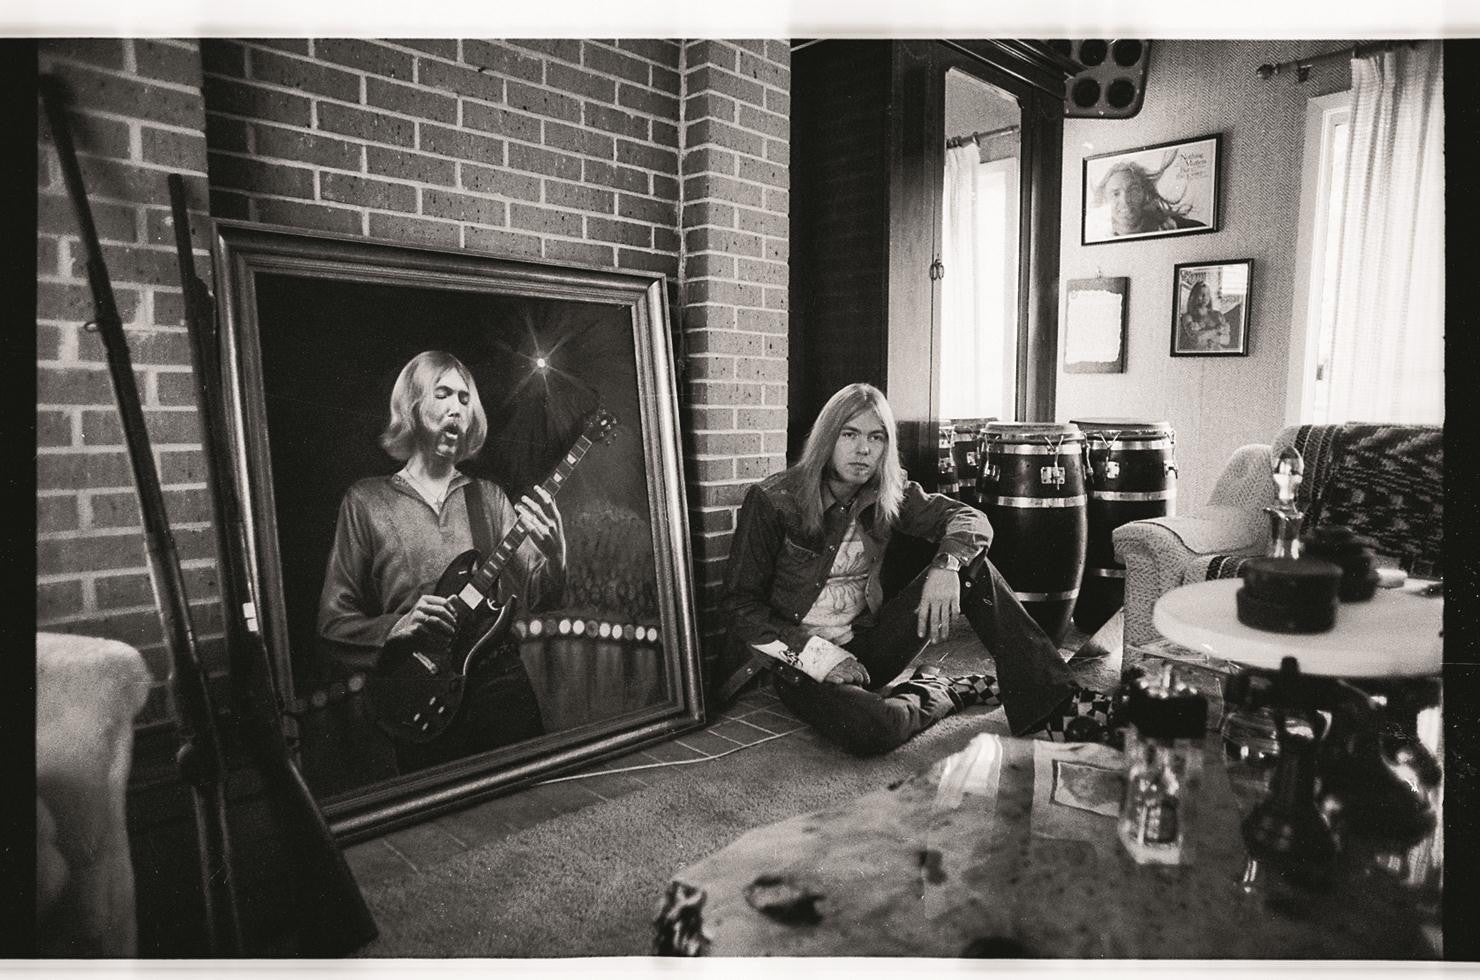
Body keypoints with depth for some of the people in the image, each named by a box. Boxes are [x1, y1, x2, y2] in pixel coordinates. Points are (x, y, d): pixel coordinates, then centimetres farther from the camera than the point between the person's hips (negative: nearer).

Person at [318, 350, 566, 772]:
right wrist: (397, 628, -17)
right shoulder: (366, 501, 0)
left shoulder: (488, 497, 7)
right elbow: (333, 619, 1)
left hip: (503, 684, 2)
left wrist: (554, 556, -20)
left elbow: (536, 596, 0)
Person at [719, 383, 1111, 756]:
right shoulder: (771, 500, -14)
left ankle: (1053, 702, -15)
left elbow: (971, 519, -6)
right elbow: (740, 602, -12)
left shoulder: (888, 495, -1)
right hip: (797, 659, -4)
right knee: (872, 730, -38)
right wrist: (814, 652, -23)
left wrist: (946, 564, -29)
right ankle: (945, 692, -6)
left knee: (971, 563, -12)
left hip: (866, 646, 5)